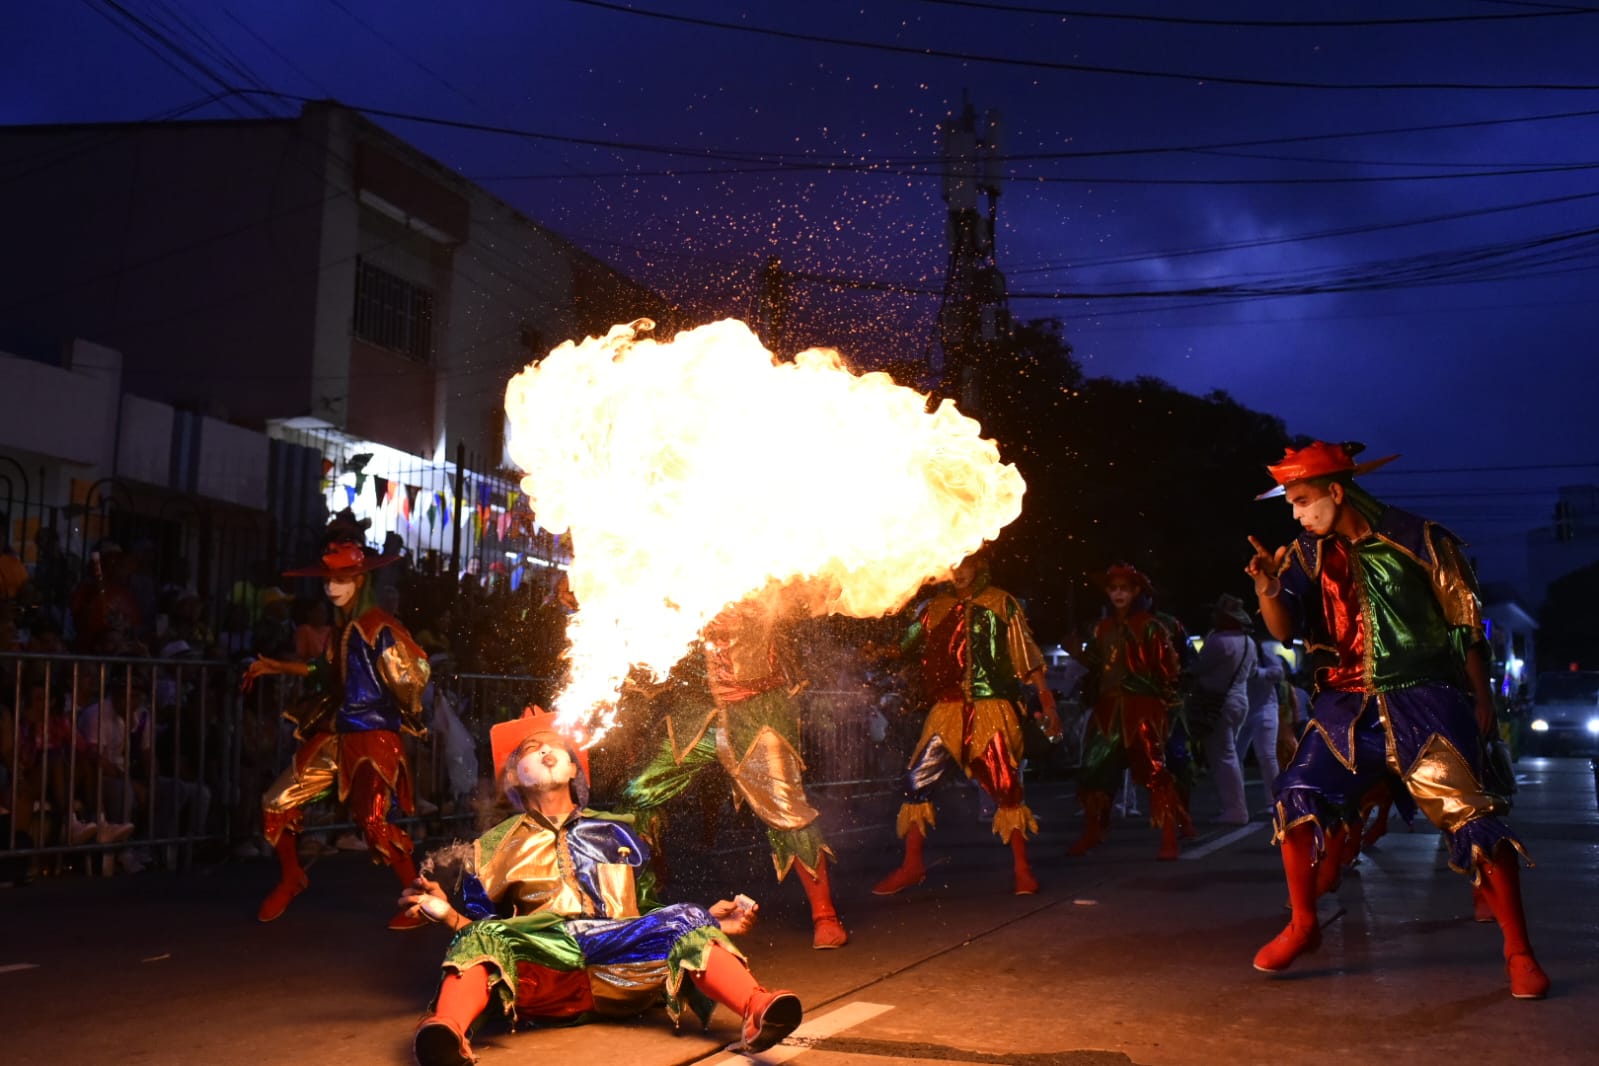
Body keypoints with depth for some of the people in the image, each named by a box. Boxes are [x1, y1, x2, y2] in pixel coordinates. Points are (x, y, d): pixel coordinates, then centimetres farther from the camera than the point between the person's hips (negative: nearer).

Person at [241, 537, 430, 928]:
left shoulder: (379, 628, -13)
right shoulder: (340, 626, 13)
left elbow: (412, 676, -17)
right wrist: (274, 667, 32)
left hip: (372, 736, -8)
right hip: (334, 735, 8)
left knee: (373, 821, -20)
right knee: (276, 803, 6)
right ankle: (290, 878, 31)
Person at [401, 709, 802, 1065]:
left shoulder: (616, 834, 25)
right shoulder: (495, 847, 21)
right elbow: (476, 929, 18)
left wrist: (706, 920, 8)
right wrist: (448, 915, -3)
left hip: (622, 971, 1)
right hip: (541, 975, -1)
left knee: (685, 921, -22)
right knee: (484, 936, -29)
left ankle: (758, 1012, -48)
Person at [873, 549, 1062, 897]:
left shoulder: (1001, 604, 3)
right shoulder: (935, 608, 11)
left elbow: (1028, 657, 2)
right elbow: (903, 646, 11)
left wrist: (1047, 702, -2)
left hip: (992, 708, -3)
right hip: (948, 709, 3)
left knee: (1005, 786, -2)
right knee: (917, 779, -2)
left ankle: (1021, 868, 12)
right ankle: (912, 865, 9)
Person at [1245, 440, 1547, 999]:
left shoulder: (1415, 538, -7)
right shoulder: (1308, 555, 5)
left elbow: (1465, 621, 0)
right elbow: (1286, 630, -1)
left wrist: (1481, 698, 2)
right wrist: (1268, 590, -20)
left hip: (1423, 699, -4)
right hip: (1348, 703, 4)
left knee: (1470, 813, -10)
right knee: (1298, 794, -7)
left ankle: (1519, 952, 3)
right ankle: (1302, 926, 9)